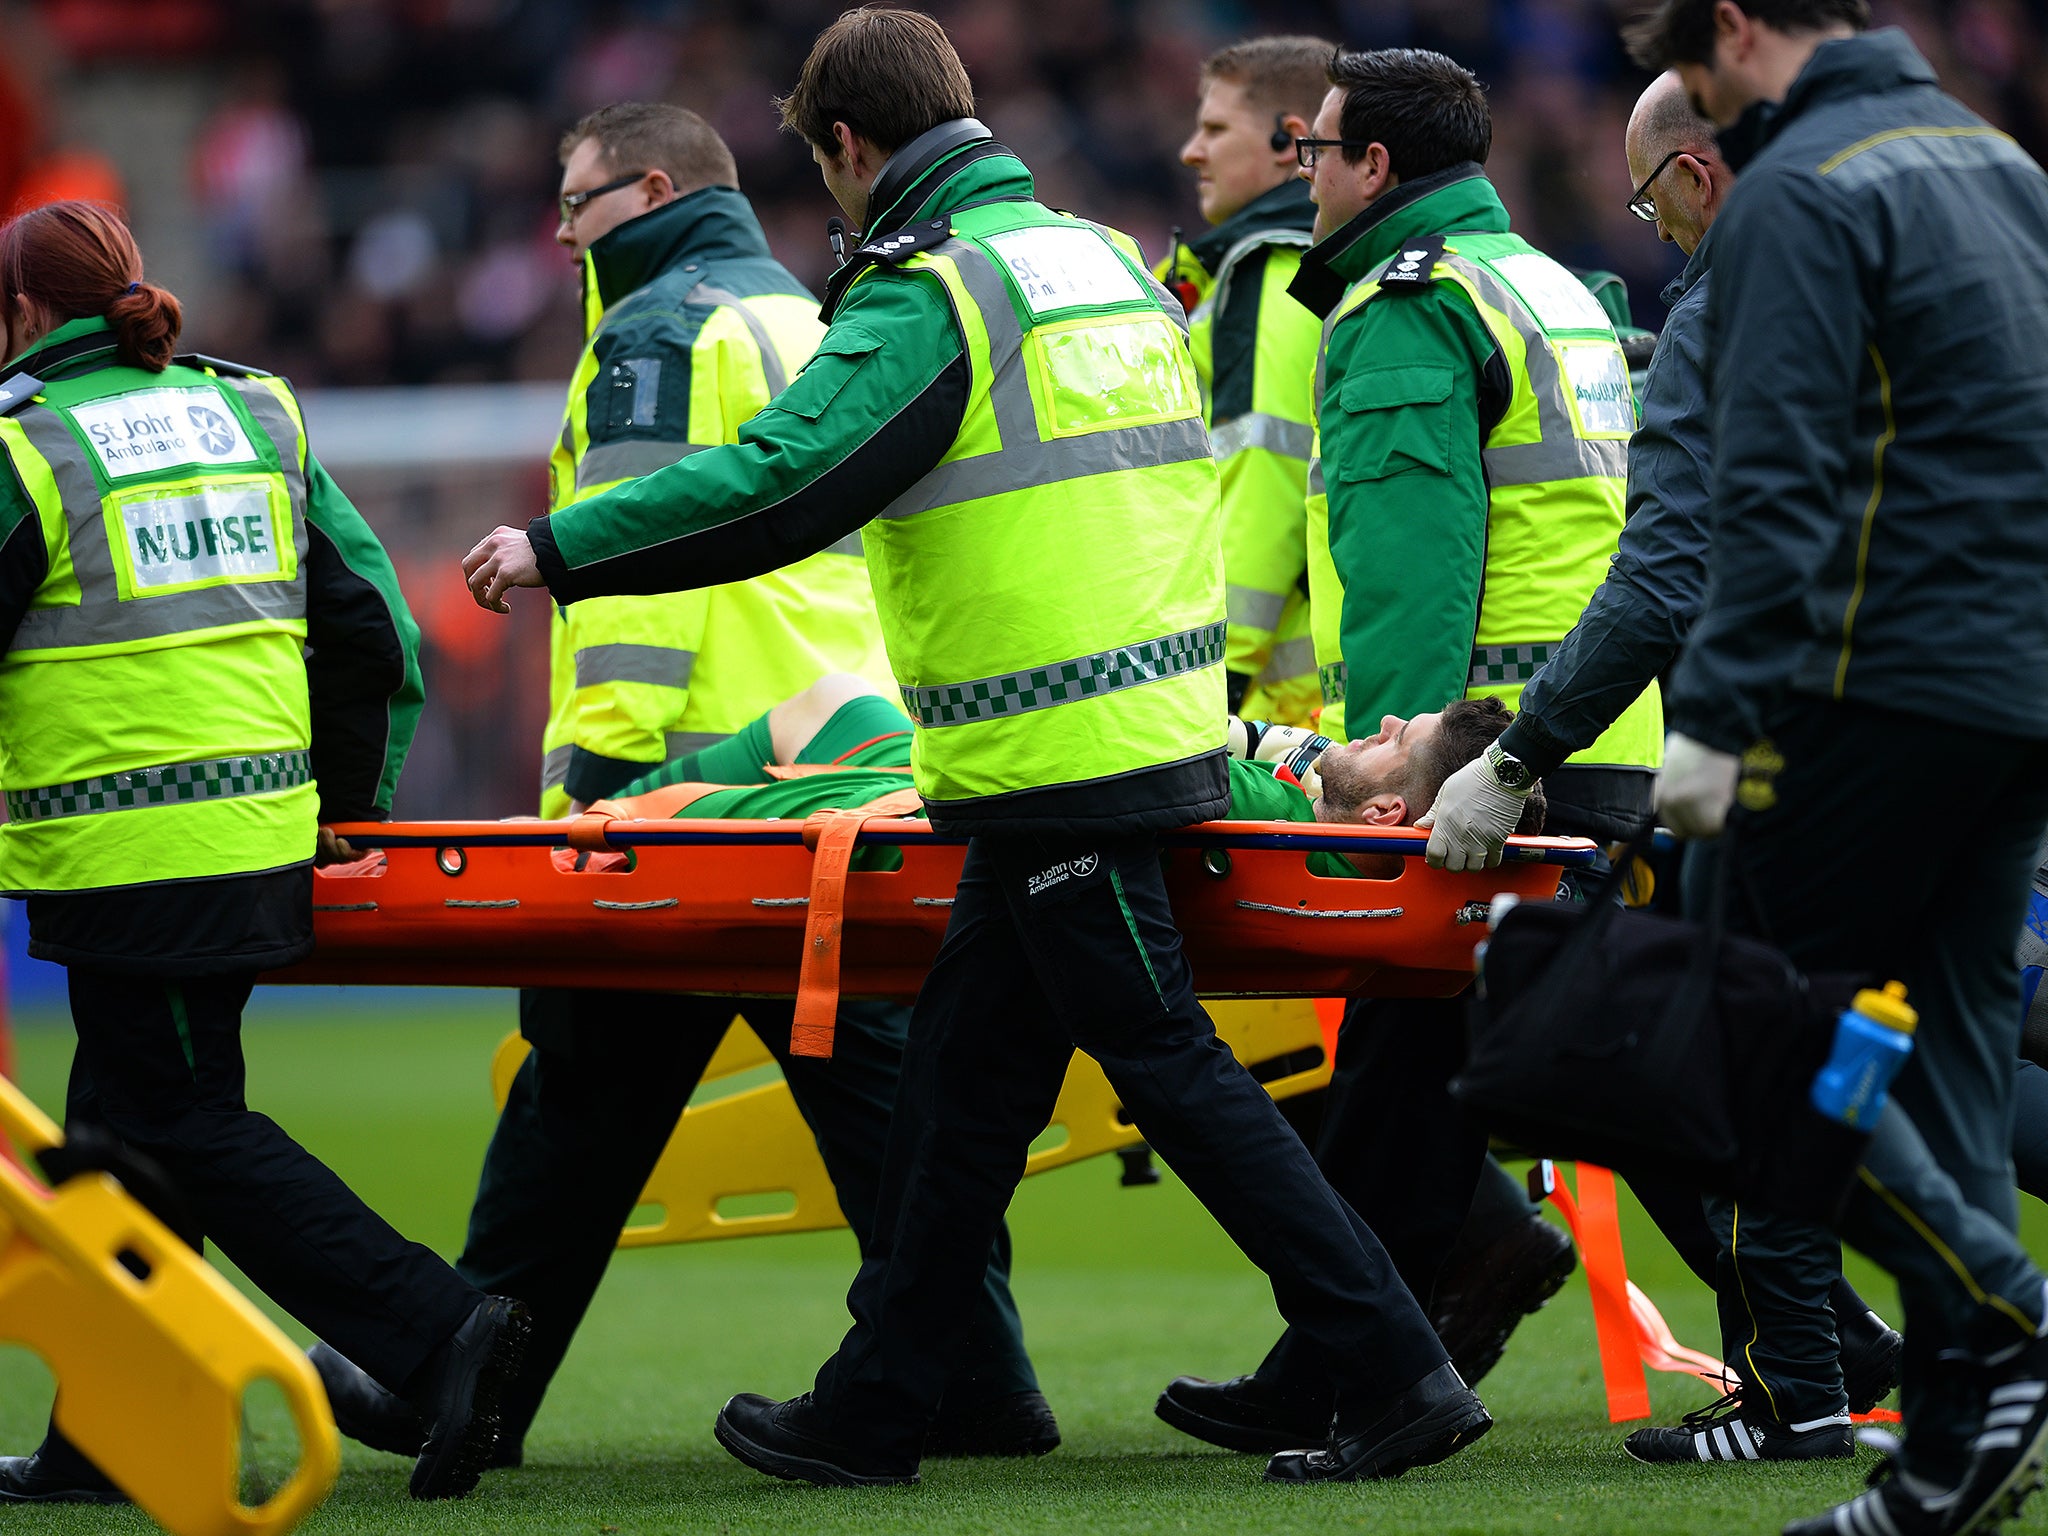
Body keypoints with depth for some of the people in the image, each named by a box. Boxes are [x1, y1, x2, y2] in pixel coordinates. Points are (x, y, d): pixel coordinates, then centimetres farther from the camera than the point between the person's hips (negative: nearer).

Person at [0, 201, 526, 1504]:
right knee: (128, 1127, 14)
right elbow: (369, 626, 15)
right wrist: (351, 801, 25)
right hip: (262, 836, 7)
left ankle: (438, 1332, -14)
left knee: (186, 1127, -3)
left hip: (127, 854, -7)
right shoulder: (255, 418, 13)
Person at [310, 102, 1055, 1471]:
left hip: (704, 770, -8)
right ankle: (980, 1385, -1)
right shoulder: (817, 325, 23)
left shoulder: (659, 332, -4)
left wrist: (599, 771, -18)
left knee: (588, 1096, -1)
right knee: (873, 1077, 6)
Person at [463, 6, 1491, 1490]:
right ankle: (871, 1412, 20)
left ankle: (1398, 1375, -7)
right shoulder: (1105, 259, 15)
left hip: (1057, 759, -9)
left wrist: (560, 547, -11)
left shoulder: (928, 293, -12)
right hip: (1159, 730, 9)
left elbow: (774, 484, -19)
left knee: (1172, 1068, -5)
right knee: (963, 1077, 14)